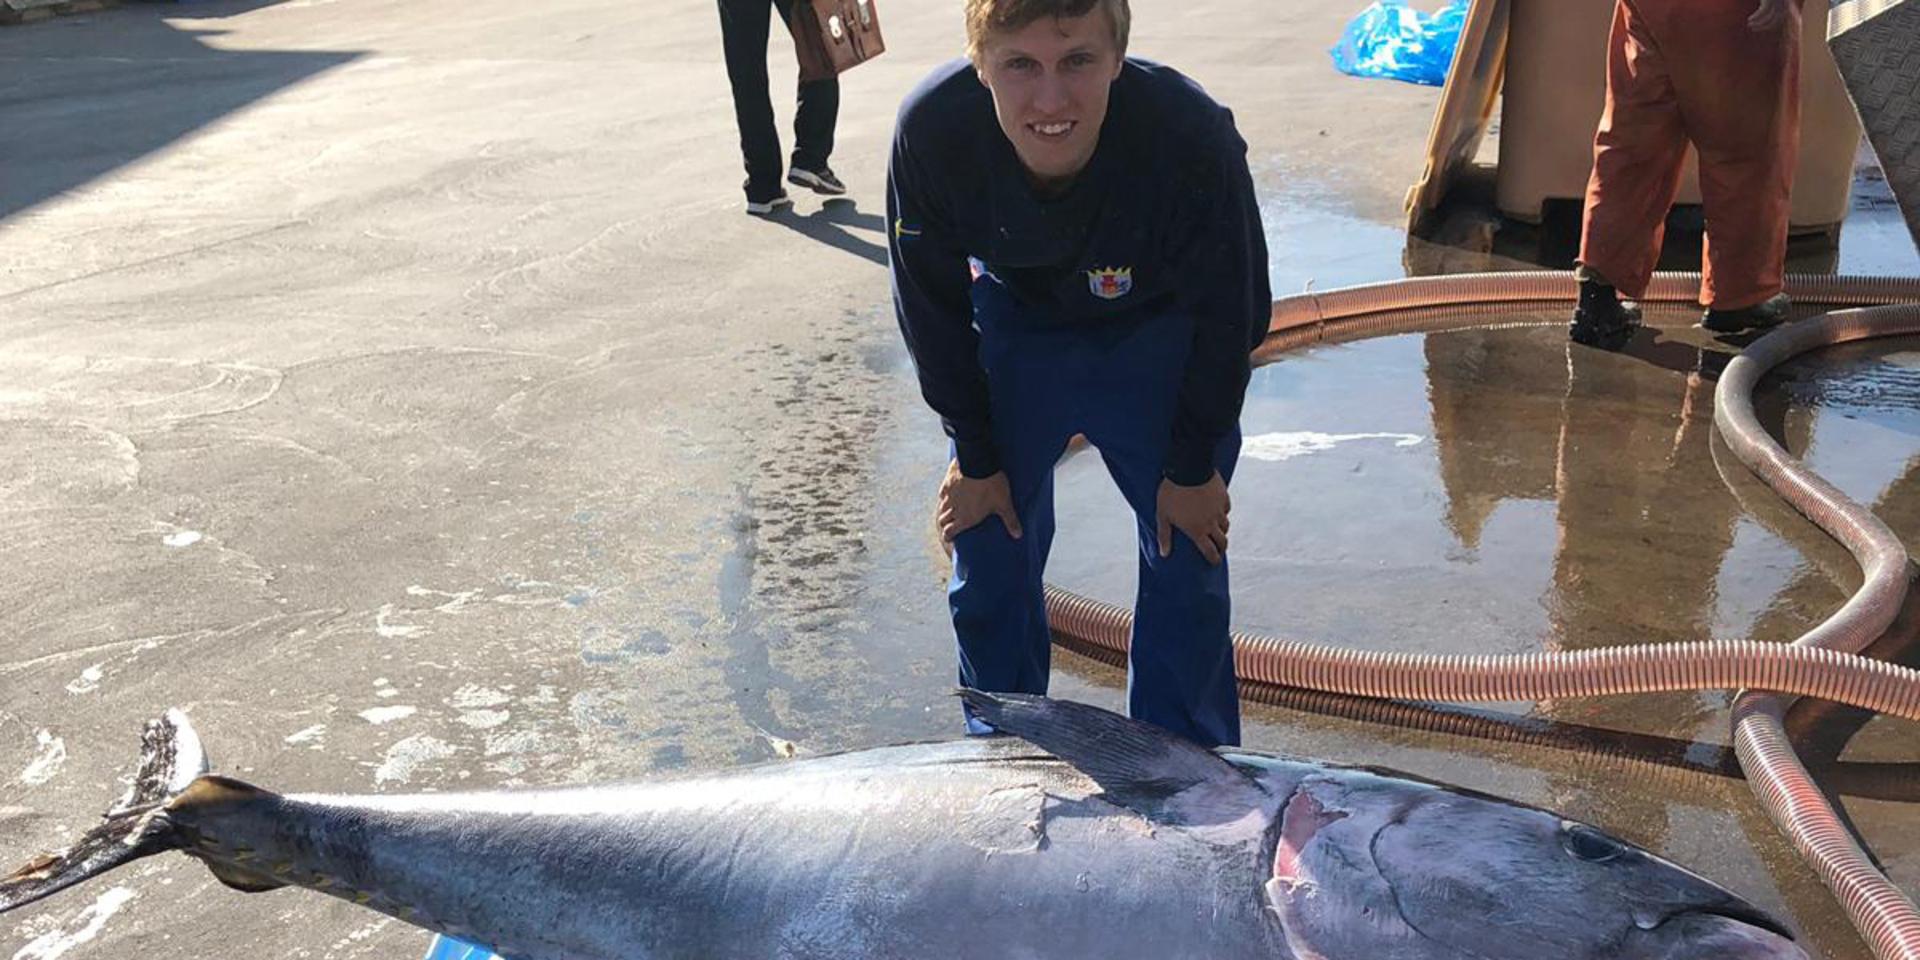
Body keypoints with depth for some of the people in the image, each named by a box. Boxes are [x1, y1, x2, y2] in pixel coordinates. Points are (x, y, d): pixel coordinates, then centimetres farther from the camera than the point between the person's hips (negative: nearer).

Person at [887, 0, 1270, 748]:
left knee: (1187, 559, 1)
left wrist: (1192, 467, -10)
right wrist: (975, 457, -6)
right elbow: (932, 306, -13)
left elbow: (1229, 315, -18)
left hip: (1155, 335, -1)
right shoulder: (933, 128, -32)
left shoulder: (1193, 138, -36)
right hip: (1012, 327, 1)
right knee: (987, 551, 4)